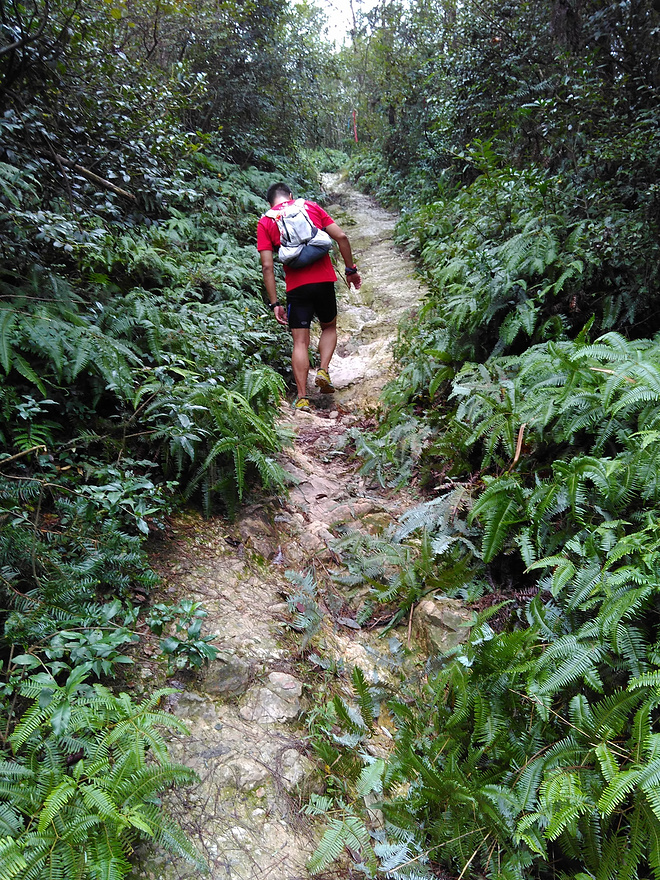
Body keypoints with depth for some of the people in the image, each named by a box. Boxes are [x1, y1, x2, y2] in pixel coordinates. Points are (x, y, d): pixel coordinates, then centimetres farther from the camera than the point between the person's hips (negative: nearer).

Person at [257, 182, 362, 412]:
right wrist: (351, 269, 11)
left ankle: (302, 398, -2)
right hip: (324, 280, 1)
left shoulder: (265, 222, 6)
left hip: (296, 287, -1)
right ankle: (323, 370, 2)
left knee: (300, 342, 4)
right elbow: (341, 237, 1)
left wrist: (274, 304, -1)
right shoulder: (311, 207, 10)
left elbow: (267, 266, -3)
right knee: (329, 327, 24)